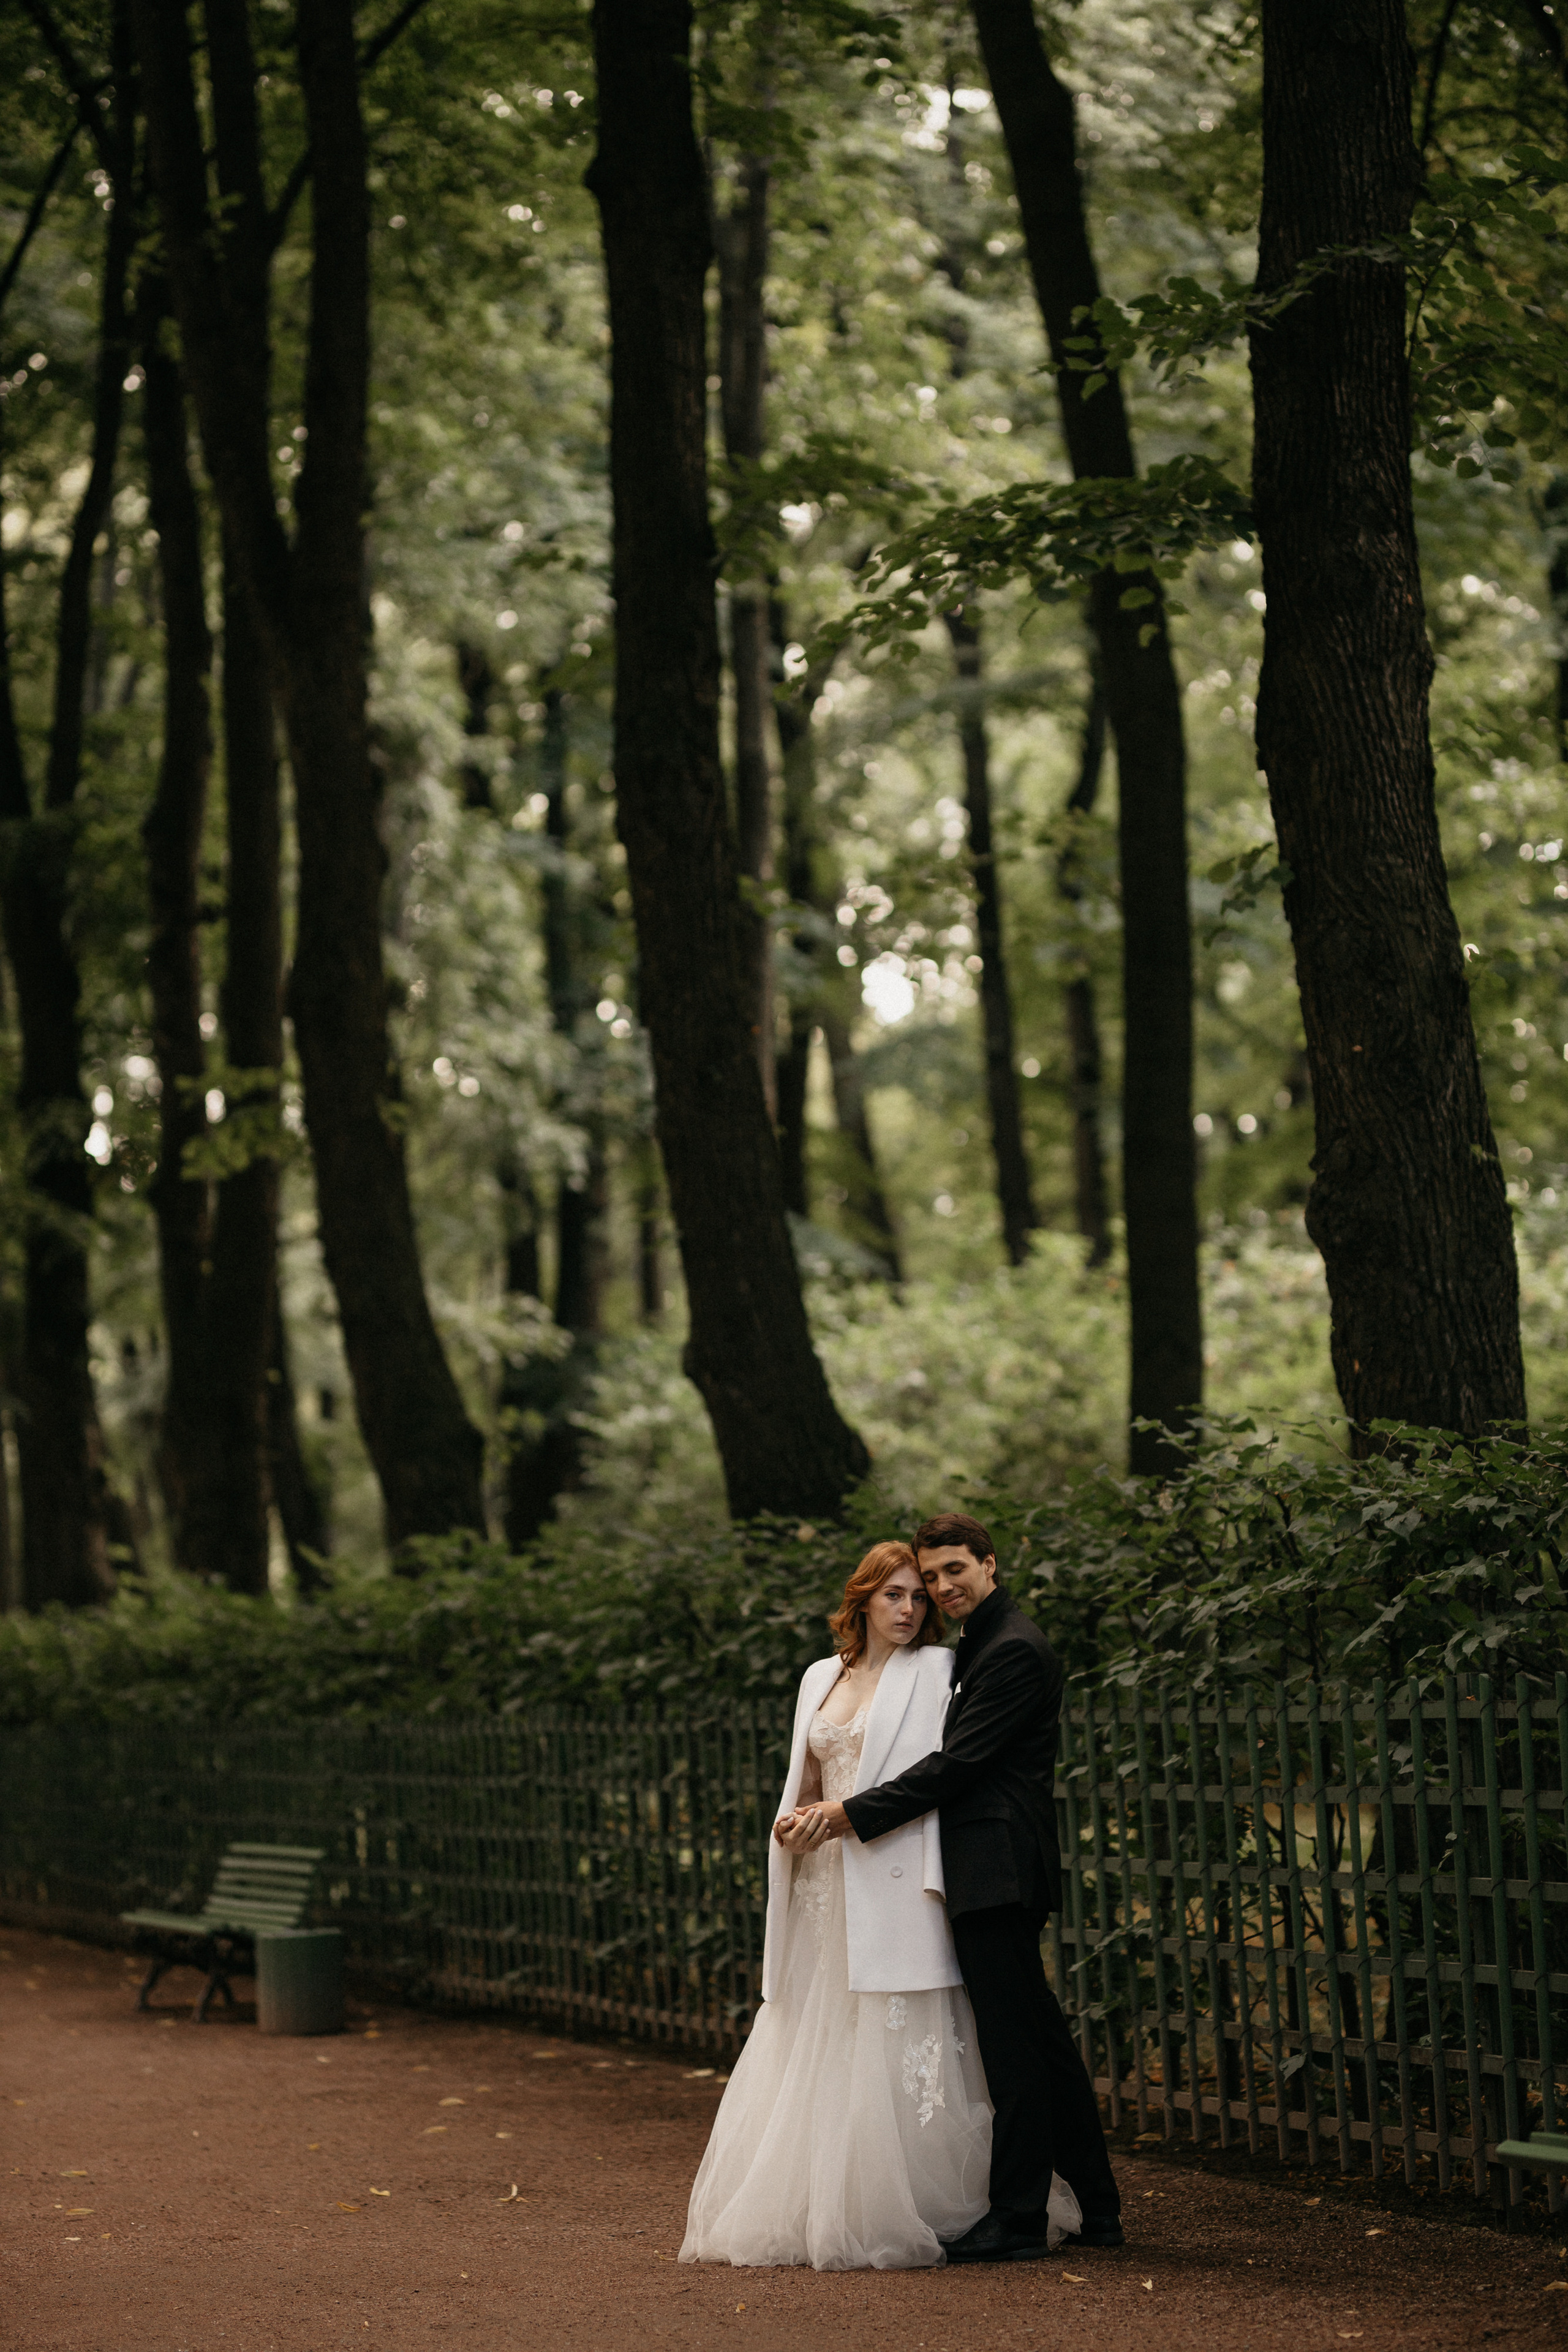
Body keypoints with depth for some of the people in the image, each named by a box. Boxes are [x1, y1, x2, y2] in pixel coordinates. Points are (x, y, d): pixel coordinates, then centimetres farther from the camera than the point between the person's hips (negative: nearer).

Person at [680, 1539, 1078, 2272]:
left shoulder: (932, 1670, 1)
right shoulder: (822, 1678, 17)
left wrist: (840, 1815, -14)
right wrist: (794, 1820, 0)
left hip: (894, 1882, -6)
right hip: (826, 1889, 6)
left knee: (898, 2052, -8)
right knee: (813, 2051, 5)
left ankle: (898, 2219, -3)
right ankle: (805, 2210, 11)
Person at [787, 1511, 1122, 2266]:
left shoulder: (1013, 1650, -13)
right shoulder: (980, 1645, 19)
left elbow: (957, 1763, -17)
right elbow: (957, 1761, 20)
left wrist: (855, 1812, -14)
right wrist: (845, 1808, 11)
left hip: (997, 1872, -11)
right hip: (994, 1871, 11)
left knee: (1014, 2046, -6)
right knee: (1040, 2040, 14)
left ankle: (1017, 2218, -2)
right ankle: (1097, 2208, 19)